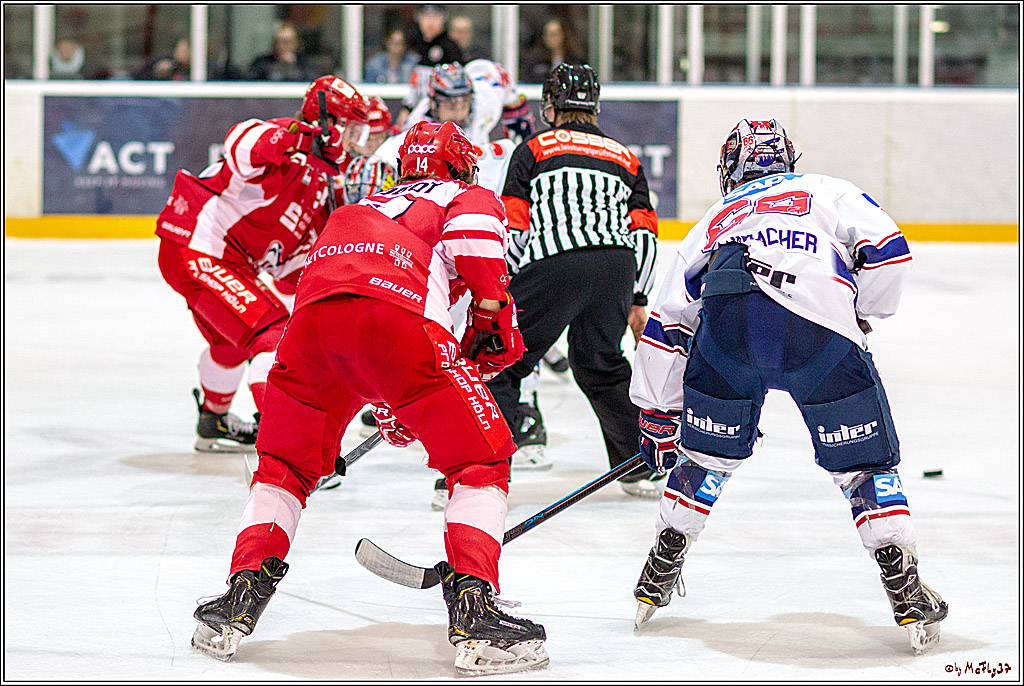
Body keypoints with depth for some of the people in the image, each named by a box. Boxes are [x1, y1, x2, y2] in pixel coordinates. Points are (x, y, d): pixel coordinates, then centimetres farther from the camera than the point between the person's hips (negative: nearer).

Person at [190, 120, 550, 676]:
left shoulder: (359, 208, 44)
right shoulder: (472, 198, 28)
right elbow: (475, 237, 1)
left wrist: (388, 409, 57)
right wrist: (493, 326, 12)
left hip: (312, 315, 5)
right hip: (399, 313, -5)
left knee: (284, 461, 25)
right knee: (481, 458, 7)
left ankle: (240, 598, 15)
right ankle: (473, 613, -7)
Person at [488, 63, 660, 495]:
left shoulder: (533, 150, 16)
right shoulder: (626, 159, 26)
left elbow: (511, 227, 7)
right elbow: (645, 234, 18)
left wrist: (500, 292, 14)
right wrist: (637, 301, 23)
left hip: (553, 265, -4)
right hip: (617, 266, 4)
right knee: (601, 364, 22)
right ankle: (641, 469, 24)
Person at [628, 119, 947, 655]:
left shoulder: (715, 220, 37)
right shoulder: (828, 191, 32)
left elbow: (663, 331, 33)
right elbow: (887, 249, 12)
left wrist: (657, 419, 42)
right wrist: (862, 316, 30)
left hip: (727, 316, 2)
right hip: (822, 329, -2)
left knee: (708, 450, 24)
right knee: (863, 462, 10)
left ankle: (658, 576, 30)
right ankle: (907, 596, 3)